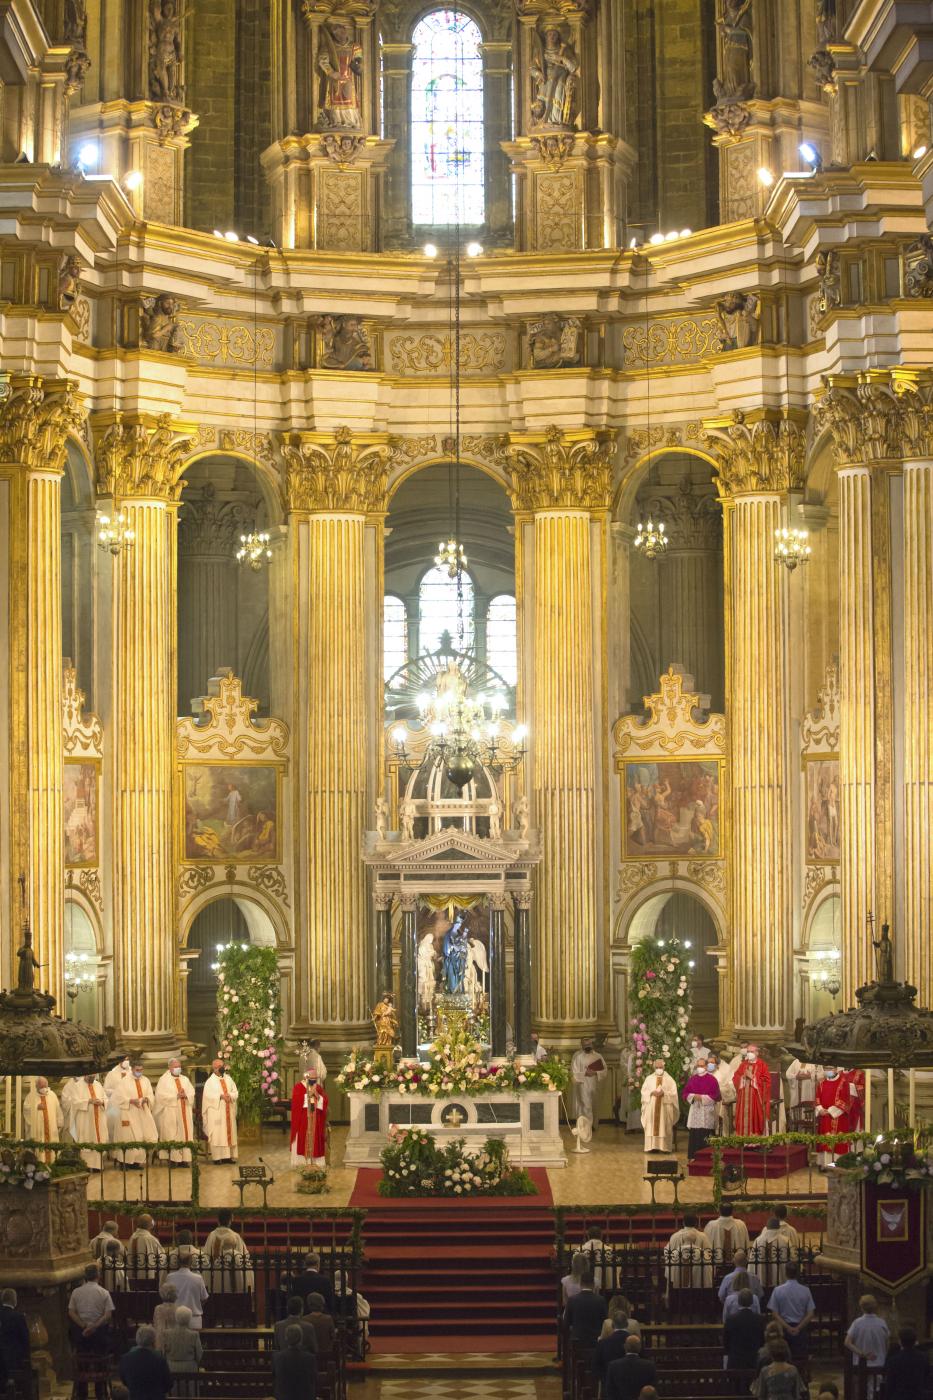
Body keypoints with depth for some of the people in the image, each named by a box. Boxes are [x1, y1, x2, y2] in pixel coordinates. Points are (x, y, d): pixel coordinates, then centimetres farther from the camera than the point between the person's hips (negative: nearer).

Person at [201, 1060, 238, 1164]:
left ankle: (228, 1155, 7)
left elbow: (236, 1092, 9)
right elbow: (208, 1095, -14)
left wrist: (229, 1095, -12)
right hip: (216, 1111, -5)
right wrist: (221, 1096, -21)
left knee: (229, 1132, 4)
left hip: (228, 1111, 5)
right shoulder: (210, 1081, -3)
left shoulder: (228, 1079, 11)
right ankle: (217, 1157, -6)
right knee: (217, 1134, -7)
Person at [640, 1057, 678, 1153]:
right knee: (652, 1126, -5)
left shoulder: (669, 1079, 7)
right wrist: (652, 1093, -12)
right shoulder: (649, 1078, 11)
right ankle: (652, 1146, -5)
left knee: (664, 1127, -4)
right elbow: (644, 1091, 6)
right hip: (651, 1107, 1)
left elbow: (673, 1093, 1)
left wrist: (664, 1093, -15)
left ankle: (664, 1146, -4)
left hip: (665, 1108, -1)